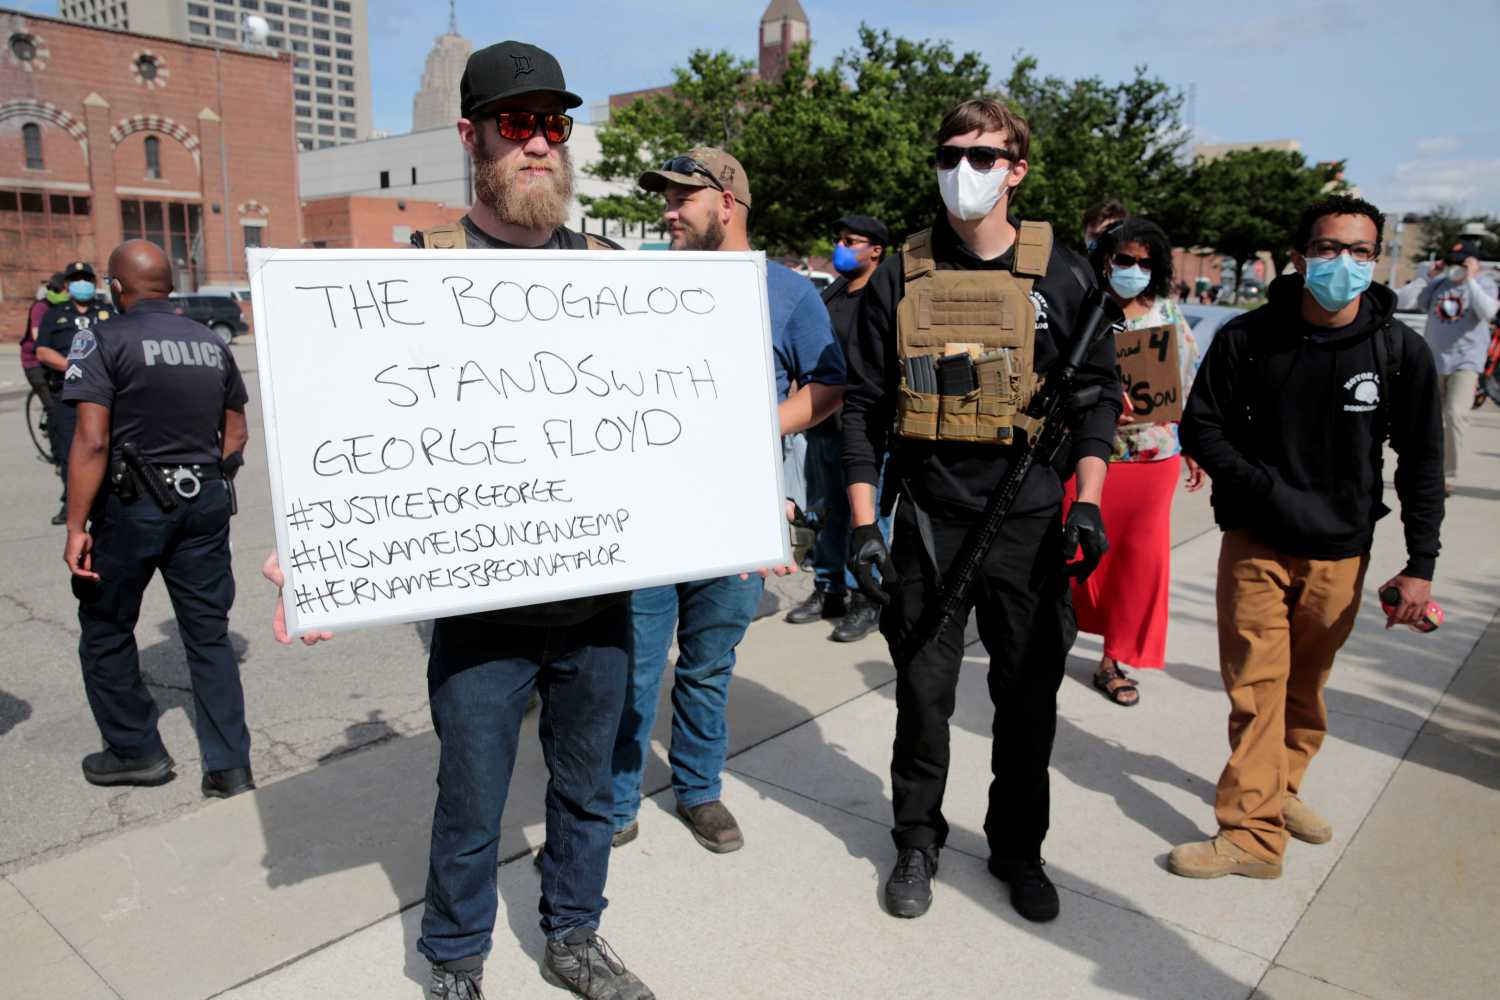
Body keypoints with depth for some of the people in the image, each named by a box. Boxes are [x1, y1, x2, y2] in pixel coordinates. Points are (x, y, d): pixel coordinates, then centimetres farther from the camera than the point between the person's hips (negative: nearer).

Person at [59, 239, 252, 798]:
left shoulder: (104, 341, -10)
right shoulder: (211, 343, 7)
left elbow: (92, 441, -17)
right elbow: (236, 434, 11)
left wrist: (76, 528, -14)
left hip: (131, 505, -5)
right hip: (205, 501, 5)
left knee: (106, 631, 16)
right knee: (209, 635, 10)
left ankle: (135, 752, 26)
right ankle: (229, 768, 11)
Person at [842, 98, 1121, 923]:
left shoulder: (1060, 275, 2)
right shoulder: (901, 276, 3)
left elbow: (1098, 388, 6)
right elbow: (864, 403, 3)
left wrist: (1087, 501, -6)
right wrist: (862, 522, -3)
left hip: (1030, 523, 0)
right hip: (929, 522, 0)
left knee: (1029, 697, 11)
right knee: (922, 693, 8)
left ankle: (1018, 848, 32)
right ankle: (916, 844, 29)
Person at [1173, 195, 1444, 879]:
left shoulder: (1401, 351, -4)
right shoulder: (1247, 339, -7)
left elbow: (1422, 461, 1)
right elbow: (1199, 427, -3)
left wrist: (1420, 564, -3)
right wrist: (1266, 487, -17)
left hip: (1341, 551, 2)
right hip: (1257, 542, -1)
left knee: (1307, 683, 16)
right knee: (1256, 684, -4)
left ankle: (1280, 787, 36)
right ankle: (1255, 830, 4)